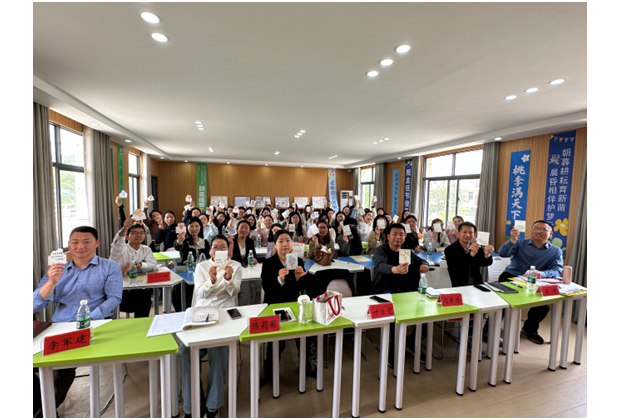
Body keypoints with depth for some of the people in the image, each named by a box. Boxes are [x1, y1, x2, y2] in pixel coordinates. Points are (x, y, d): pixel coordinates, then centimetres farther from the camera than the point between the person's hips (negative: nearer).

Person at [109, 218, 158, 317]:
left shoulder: (146, 250, 10)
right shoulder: (122, 248, 1)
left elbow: (153, 265, -7)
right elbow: (118, 241, -25)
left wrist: (134, 264, -22)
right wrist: (124, 228, -46)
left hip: (138, 289, 2)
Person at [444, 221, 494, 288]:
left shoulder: (477, 248, 7)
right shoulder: (450, 250, -6)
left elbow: (485, 263, -10)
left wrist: (487, 254, -32)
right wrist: (471, 254, -34)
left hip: (477, 286, 4)